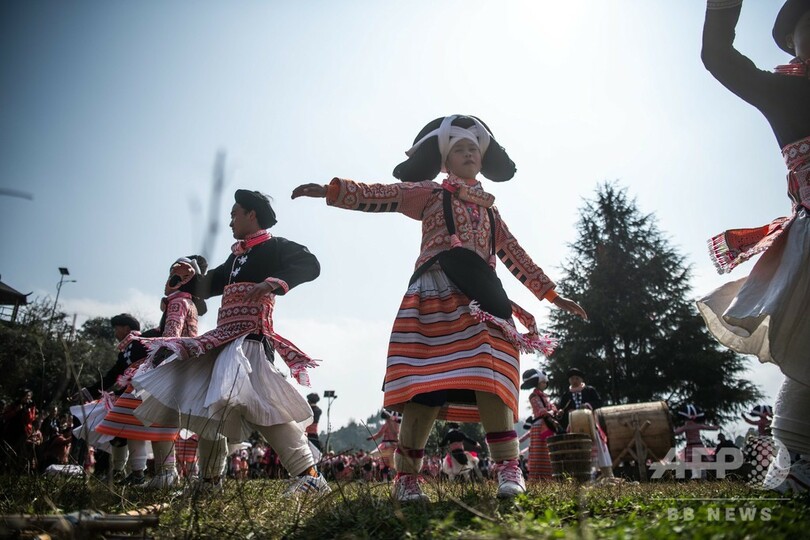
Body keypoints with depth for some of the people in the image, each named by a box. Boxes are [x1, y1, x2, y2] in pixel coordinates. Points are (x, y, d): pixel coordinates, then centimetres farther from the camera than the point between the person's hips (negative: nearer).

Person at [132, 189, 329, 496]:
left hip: (250, 339, -10)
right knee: (207, 405, 13)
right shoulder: (238, 255, 23)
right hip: (225, 339, 10)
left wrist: (272, 283, -31)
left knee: (256, 405, -27)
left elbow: (310, 265, -19)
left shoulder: (273, 246, -1)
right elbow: (209, 284, 36)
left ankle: (309, 477, -28)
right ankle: (210, 481, 28)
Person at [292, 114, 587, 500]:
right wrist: (332, 190, -15)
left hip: (481, 303, 4)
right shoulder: (431, 193, 13)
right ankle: (407, 475, 1)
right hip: (434, 298, -4)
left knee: (491, 381, -13)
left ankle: (508, 468, -8)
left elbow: (516, 257, 29)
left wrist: (552, 295, 27)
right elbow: (380, 196, 0)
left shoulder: (489, 210, 27)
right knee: (426, 386, -8)